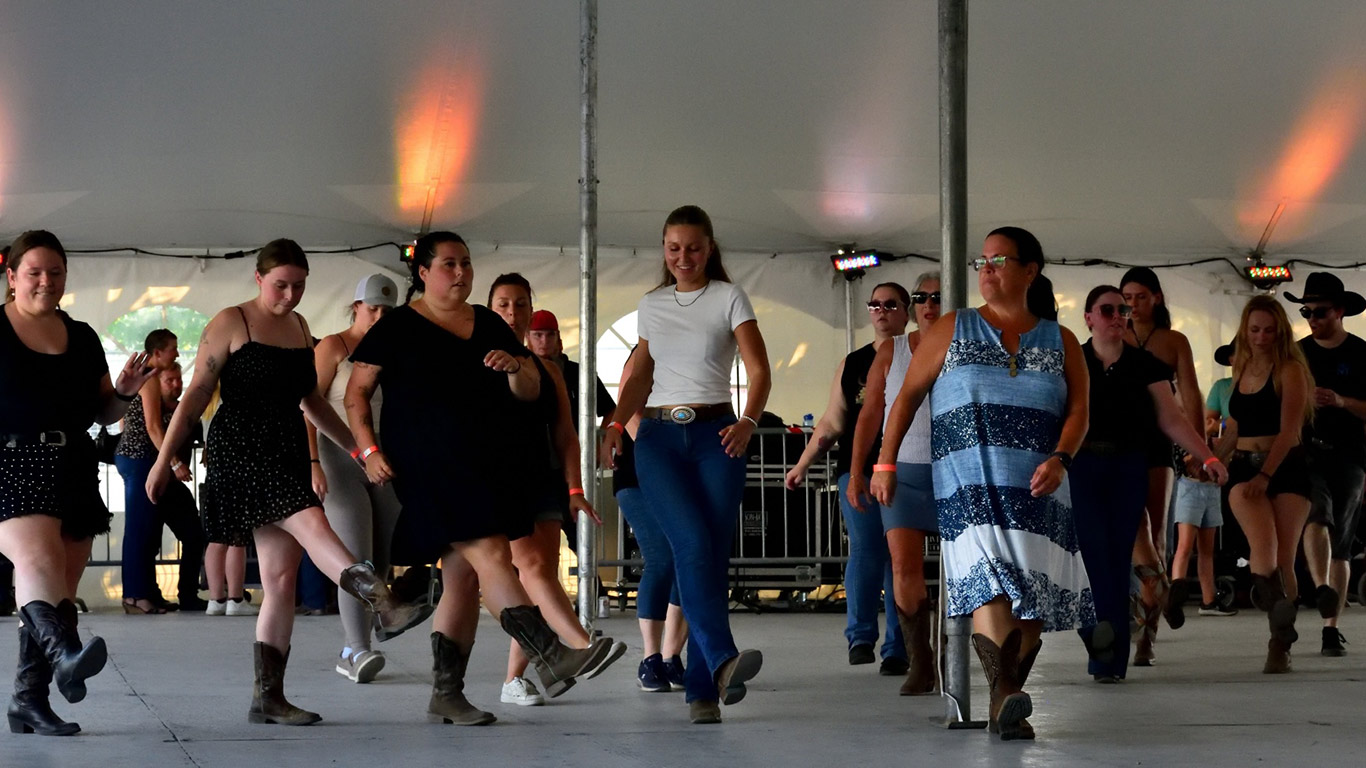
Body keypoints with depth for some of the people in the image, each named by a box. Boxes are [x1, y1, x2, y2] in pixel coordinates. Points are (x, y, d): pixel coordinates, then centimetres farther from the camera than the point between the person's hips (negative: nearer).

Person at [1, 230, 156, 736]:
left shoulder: (82, 339, 17)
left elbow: (103, 413, 22)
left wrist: (124, 393, 2)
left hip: (73, 471, 6)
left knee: (59, 591, 2)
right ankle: (64, 656, -55)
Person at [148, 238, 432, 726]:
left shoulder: (299, 327, 17)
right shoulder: (231, 324, -2)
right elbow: (196, 396, -3)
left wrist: (356, 447, 28)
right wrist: (164, 460, -5)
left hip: (288, 456, 7)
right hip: (241, 451, -7)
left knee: (282, 578, 2)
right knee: (313, 524, -29)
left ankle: (268, 697, 3)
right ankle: (384, 605, -47)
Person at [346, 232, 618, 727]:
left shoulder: (489, 326, 15)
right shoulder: (397, 328, 2)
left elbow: (530, 393, 14)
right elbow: (356, 392, 3)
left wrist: (516, 367, -9)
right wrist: (369, 450, -8)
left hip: (486, 470, 6)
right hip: (429, 468, -6)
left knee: (464, 580, 5)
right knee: (490, 555, -19)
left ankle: (446, 694, 11)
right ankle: (550, 659, -24)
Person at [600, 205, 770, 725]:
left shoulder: (728, 298, 4)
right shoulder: (651, 305, 15)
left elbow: (759, 372, -4)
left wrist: (748, 422, -21)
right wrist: (616, 424, 6)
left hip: (715, 436, -1)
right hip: (658, 438, 1)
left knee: (712, 556, -6)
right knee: (693, 544, -21)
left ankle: (702, 691, -1)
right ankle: (722, 661, -36)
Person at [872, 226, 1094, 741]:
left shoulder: (1060, 342, 14)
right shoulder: (953, 330, 12)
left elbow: (1078, 409, 6)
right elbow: (908, 395, 11)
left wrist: (1060, 458, -13)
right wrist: (885, 463, 3)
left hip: (1035, 486, 2)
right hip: (969, 481, -2)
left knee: (1033, 597, -2)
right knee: (988, 582, -22)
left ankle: (1007, 707, 5)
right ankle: (1003, 693, -34)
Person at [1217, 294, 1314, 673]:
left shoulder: (1290, 371, -2)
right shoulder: (1241, 370, 14)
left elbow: (1288, 430, -12)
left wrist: (1266, 474, -21)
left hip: (1286, 470, -3)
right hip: (1244, 469, 3)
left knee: (1283, 560, -4)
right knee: (1264, 547, -22)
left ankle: (1279, 646, 3)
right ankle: (1281, 624, -27)